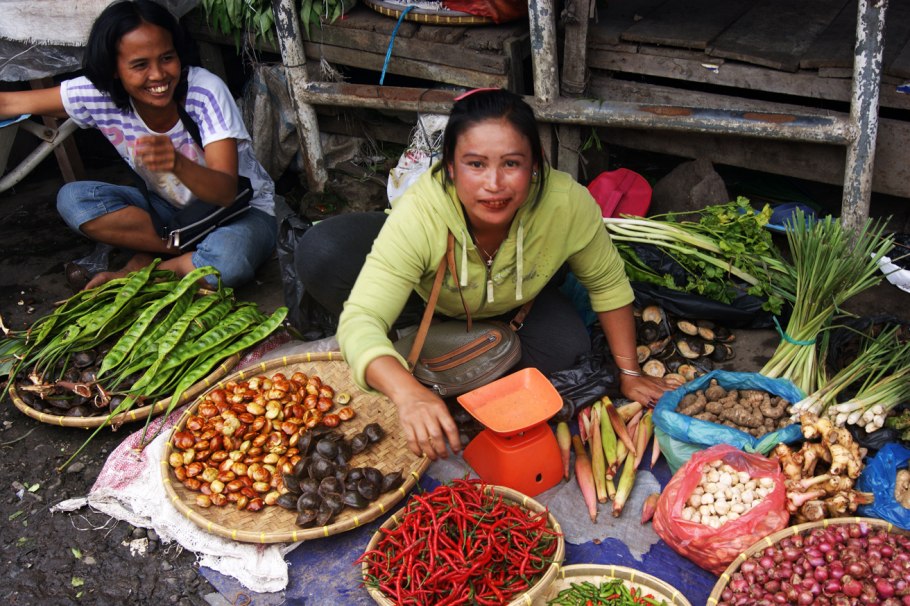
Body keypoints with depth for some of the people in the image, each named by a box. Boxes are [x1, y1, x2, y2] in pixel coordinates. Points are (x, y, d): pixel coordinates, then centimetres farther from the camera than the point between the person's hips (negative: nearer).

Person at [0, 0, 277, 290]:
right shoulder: (99, 95, -15)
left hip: (243, 210, -4)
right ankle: (193, 253, -12)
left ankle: (145, 262, -10)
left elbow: (226, 193, -32)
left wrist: (177, 162, -51)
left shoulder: (206, 91, -26)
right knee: (72, 198, -17)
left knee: (228, 259, -39)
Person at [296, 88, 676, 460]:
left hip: (512, 304, 2)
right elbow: (362, 318, -47)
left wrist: (629, 374, -15)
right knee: (320, 254, -28)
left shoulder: (567, 204, -36)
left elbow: (608, 284, -18)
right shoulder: (419, 215, -42)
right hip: (425, 292, -2)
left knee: (566, 348, -27)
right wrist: (408, 393, -65)